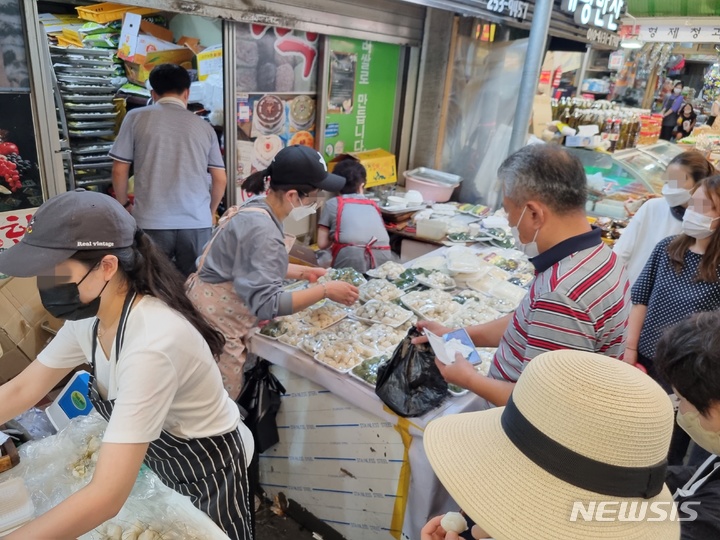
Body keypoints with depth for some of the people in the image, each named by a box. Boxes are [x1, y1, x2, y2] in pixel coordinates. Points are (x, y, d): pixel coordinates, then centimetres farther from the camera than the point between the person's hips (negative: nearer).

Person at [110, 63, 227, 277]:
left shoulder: (136, 118, 6)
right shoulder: (204, 126, 11)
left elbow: (119, 171, 5)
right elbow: (220, 180, 11)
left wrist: (124, 204, 22)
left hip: (151, 222, -1)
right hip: (197, 222, 1)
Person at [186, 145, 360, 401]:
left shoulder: (259, 208, 2)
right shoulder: (262, 230, -27)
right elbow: (267, 303, -31)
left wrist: (304, 272, 11)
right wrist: (325, 290, -23)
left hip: (216, 311, 9)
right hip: (215, 322, -9)